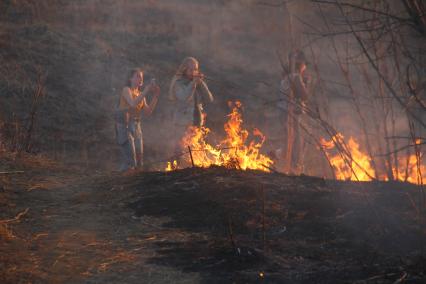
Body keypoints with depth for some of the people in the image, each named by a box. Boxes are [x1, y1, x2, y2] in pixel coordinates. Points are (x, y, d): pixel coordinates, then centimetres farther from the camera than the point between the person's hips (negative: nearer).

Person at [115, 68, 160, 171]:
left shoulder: (140, 94, 14)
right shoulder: (126, 90, -7)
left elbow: (148, 111, 8)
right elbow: (133, 104, -25)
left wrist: (155, 96, 1)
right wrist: (146, 91, -22)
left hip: (136, 126, 8)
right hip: (124, 125, -8)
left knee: (139, 158, 6)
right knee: (129, 159, -16)